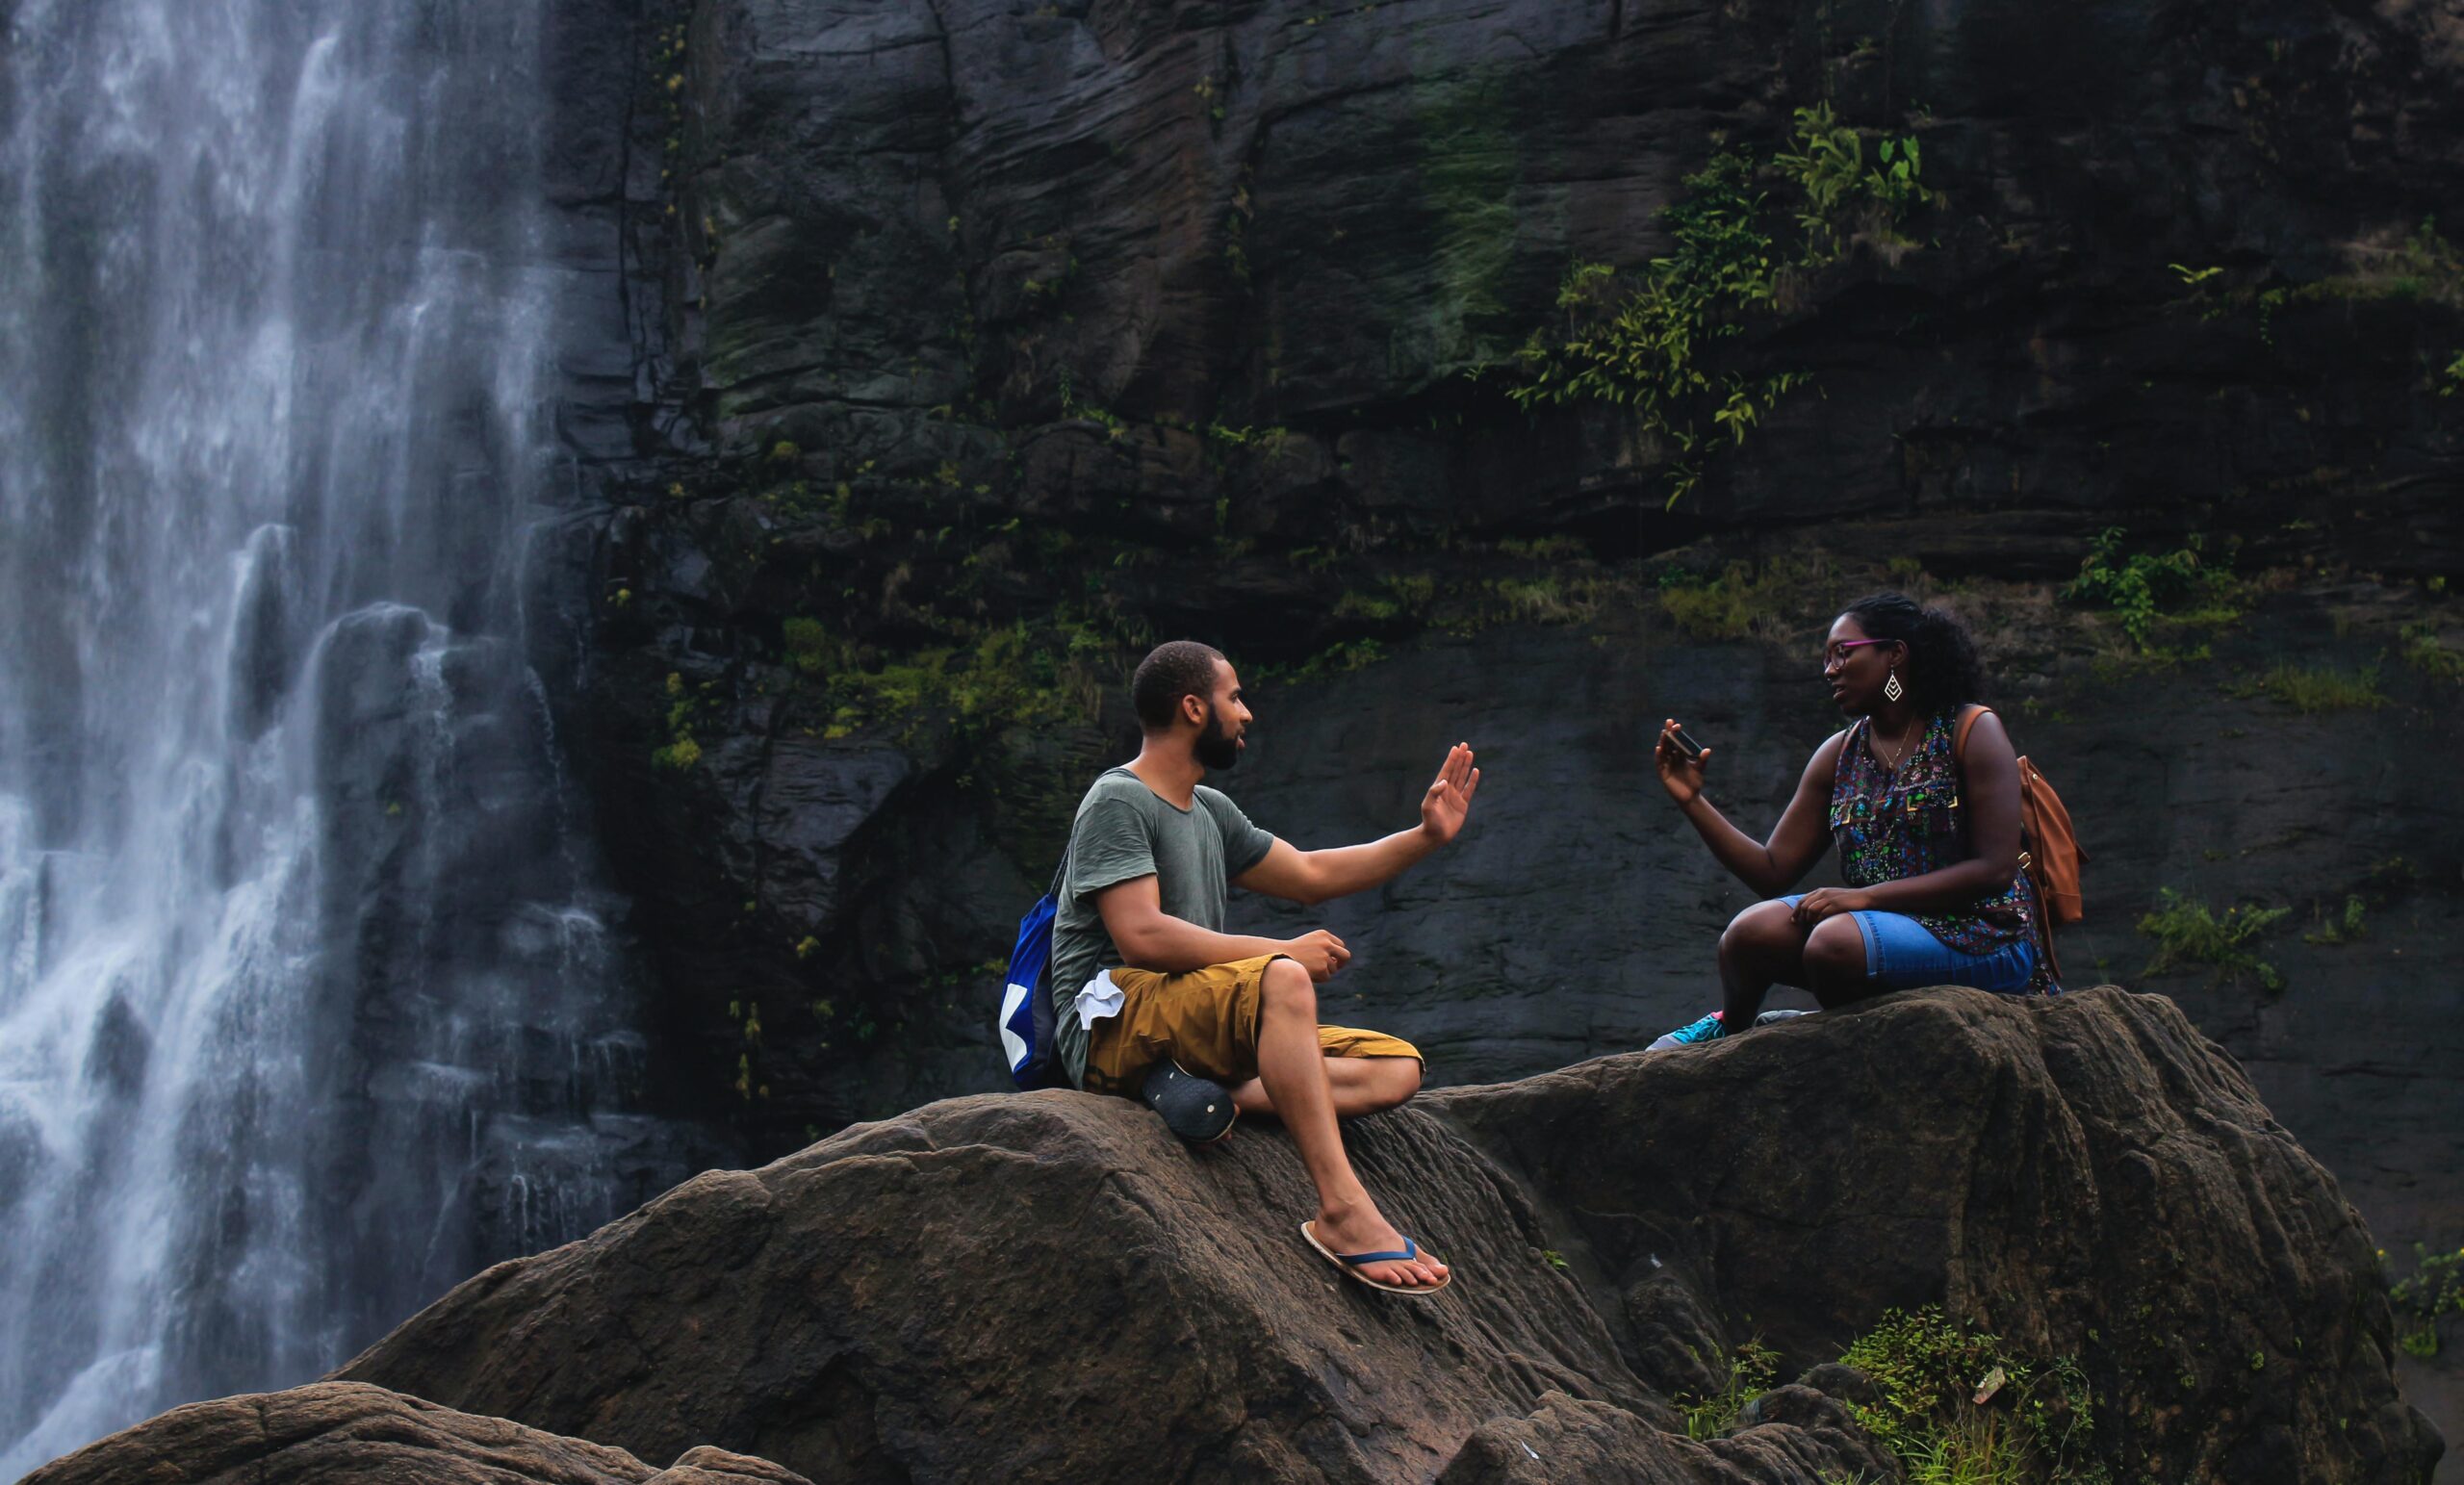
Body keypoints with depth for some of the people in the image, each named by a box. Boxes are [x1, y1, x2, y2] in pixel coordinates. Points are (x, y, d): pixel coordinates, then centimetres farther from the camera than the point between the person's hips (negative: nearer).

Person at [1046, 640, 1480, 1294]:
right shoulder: (1118, 803, -8)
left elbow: (1309, 875, 30)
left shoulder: (1211, 811, 20)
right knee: (1282, 982, -36)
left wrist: (1426, 836, 23)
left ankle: (1219, 1093, -26)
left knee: (1396, 1067, -5)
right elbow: (1142, 938, -20)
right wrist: (1283, 952, -19)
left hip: (1196, 1030, 9)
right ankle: (1342, 1210, -44)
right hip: (1112, 1025, -9)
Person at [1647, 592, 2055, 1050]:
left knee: (1835, 941, -33)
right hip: (1882, 928, 6)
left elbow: (1996, 869, -13)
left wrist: (1865, 896, -18)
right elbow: (1773, 872, 12)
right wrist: (1693, 801, 1)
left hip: (1980, 938, -5)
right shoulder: (1839, 756, 14)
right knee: (1753, 931, -21)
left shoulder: (1971, 731, -4)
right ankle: (1730, 1031, 13)